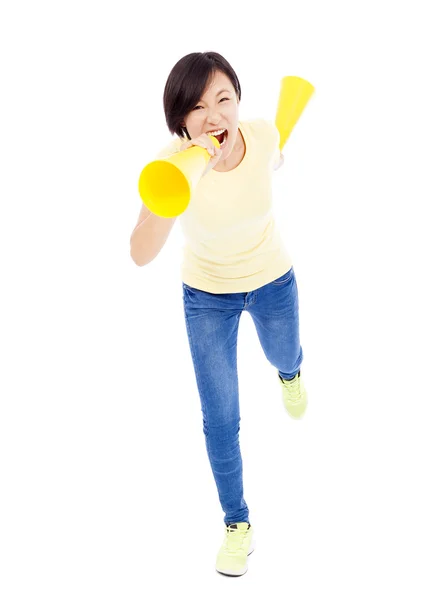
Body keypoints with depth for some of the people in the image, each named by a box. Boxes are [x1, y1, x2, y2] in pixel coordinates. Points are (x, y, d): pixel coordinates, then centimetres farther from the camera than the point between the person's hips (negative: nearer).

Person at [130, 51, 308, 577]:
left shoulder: (263, 133, -27)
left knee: (284, 357, 31)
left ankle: (289, 373, 72)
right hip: (207, 295, -2)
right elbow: (141, 255, -46)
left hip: (273, 281, 2)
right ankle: (236, 523, 27)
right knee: (219, 420, 3)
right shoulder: (173, 161, -33)